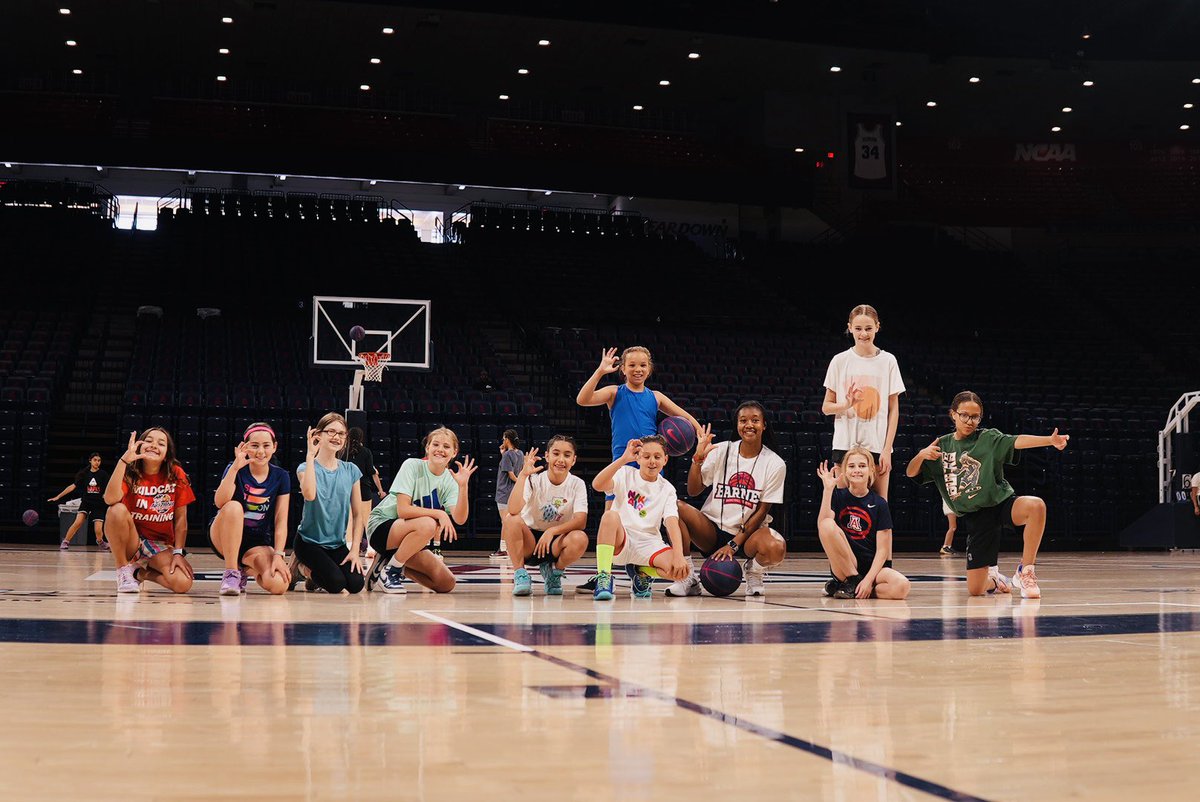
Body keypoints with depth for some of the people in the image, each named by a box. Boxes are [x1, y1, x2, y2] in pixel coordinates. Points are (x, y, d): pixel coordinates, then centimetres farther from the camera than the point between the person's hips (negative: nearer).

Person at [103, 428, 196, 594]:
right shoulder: (130, 473, -7)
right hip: (131, 542, -1)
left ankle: (142, 573, 6)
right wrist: (124, 460, -33)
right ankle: (124, 570, -13)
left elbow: (181, 518, -3)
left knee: (183, 584, -28)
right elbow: (110, 499, -29)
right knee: (118, 509, -33)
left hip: (161, 546, 1)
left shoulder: (176, 475, -5)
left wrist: (178, 553, -13)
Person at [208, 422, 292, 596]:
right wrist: (235, 467, -36)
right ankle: (231, 572, -21)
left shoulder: (281, 476, -1)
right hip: (224, 539, -3)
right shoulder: (236, 469, -8)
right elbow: (219, 502, -27)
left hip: (258, 543, 3)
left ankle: (247, 569, 12)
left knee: (278, 585, -26)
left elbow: (281, 521, -4)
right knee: (234, 507, -35)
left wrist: (278, 555, -16)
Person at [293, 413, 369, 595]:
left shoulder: (351, 470, 2)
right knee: (337, 583, -24)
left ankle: (315, 574, 13)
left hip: (337, 544, 4)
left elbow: (358, 515, 4)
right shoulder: (307, 467, -8)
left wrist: (354, 550, -5)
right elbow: (309, 494, -33)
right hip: (309, 541, -4)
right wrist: (310, 454, -26)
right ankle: (303, 567, 8)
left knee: (356, 584, -18)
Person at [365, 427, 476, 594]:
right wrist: (439, 513, -31)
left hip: (407, 538, 6)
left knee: (446, 584, -8)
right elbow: (403, 510, -25)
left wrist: (463, 486, -30)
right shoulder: (412, 466, -15)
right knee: (427, 524, -35)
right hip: (381, 526, -6)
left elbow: (459, 519, -18)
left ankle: (389, 563, 9)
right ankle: (390, 571, -16)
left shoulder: (450, 480, -2)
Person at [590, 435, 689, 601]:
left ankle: (641, 573, 8)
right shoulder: (626, 474, 0)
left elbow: (672, 523, -10)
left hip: (648, 543, 2)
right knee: (610, 515, -35)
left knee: (680, 570, -26)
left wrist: (679, 555, -28)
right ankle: (604, 576, -25)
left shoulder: (667, 489, 5)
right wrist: (623, 459, -34)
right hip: (620, 539, -2)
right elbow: (597, 485, -21)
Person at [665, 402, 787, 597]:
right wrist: (698, 458, -16)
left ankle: (754, 571, 4)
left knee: (776, 548, -35)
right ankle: (688, 577, -13)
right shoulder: (721, 451, 1)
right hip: (712, 529, 1)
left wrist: (733, 544, -12)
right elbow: (693, 491, -2)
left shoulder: (775, 464, -4)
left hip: (748, 532, -1)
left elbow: (761, 512, -5)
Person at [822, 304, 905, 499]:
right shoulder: (840, 361, 4)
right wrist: (846, 404, -15)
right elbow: (826, 407, 7)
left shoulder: (888, 361, 4)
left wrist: (887, 449, -4)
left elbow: (894, 409, 4)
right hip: (845, 444, 0)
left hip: (877, 445, 0)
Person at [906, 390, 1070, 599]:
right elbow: (911, 472, 5)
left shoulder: (989, 438, -1)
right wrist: (922, 455, -17)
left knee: (1036, 506, -37)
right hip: (975, 517, 2)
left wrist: (1051, 440, -37)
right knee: (975, 590, -6)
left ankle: (1025, 570, -20)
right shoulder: (942, 446, 8)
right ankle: (992, 578, 34)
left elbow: (1017, 441, -19)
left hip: (1001, 502, -2)